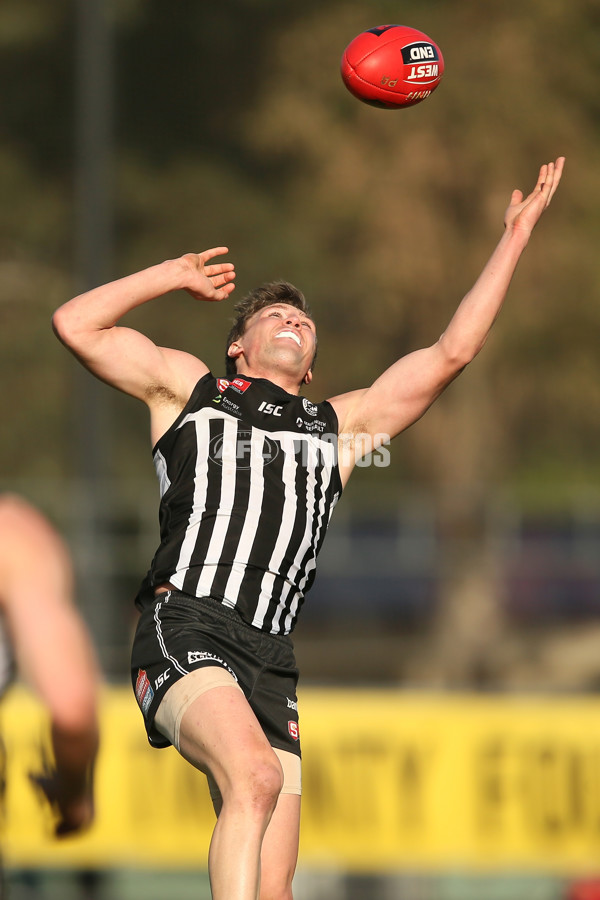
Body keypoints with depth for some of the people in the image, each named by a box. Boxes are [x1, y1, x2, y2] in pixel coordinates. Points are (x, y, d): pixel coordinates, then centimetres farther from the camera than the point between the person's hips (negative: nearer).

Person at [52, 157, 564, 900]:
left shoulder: (340, 425, 29)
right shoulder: (188, 386, 23)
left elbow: (450, 353, 28)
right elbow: (76, 324, 18)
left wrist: (514, 237, 30)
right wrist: (176, 276, 27)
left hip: (270, 659, 4)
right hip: (183, 632, -4)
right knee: (255, 778, -33)